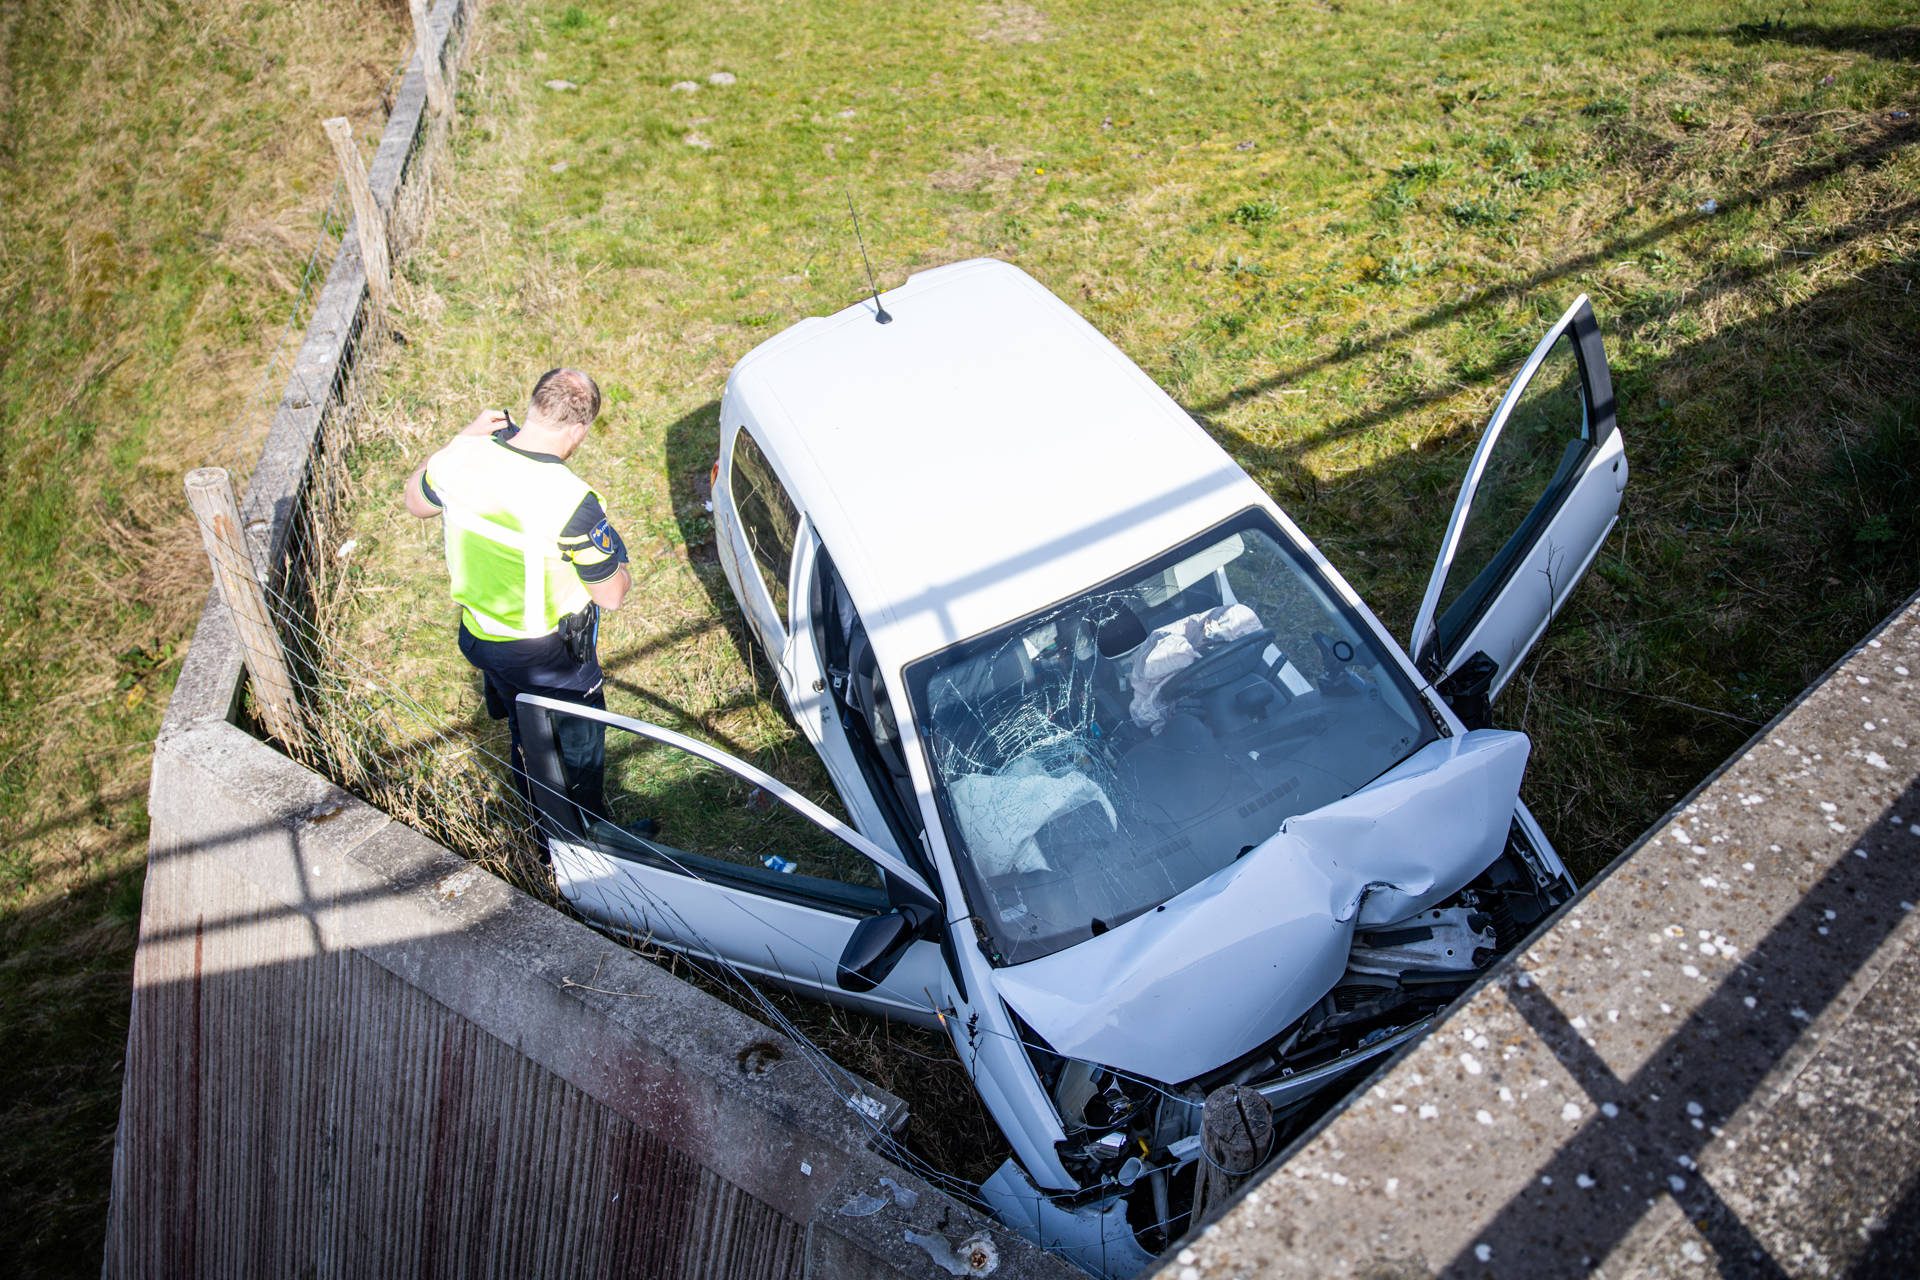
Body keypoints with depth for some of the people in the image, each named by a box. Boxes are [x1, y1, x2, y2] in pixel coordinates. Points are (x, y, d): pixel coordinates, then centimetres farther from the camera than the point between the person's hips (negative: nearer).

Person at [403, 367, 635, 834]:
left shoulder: (460, 459, -14)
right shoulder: (573, 501, -32)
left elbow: (416, 502, 10)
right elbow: (611, 595, -20)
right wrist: (621, 571, 1)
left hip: (478, 634, 7)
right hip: (550, 653, -6)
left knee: (526, 742, 29)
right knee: (579, 744, 20)